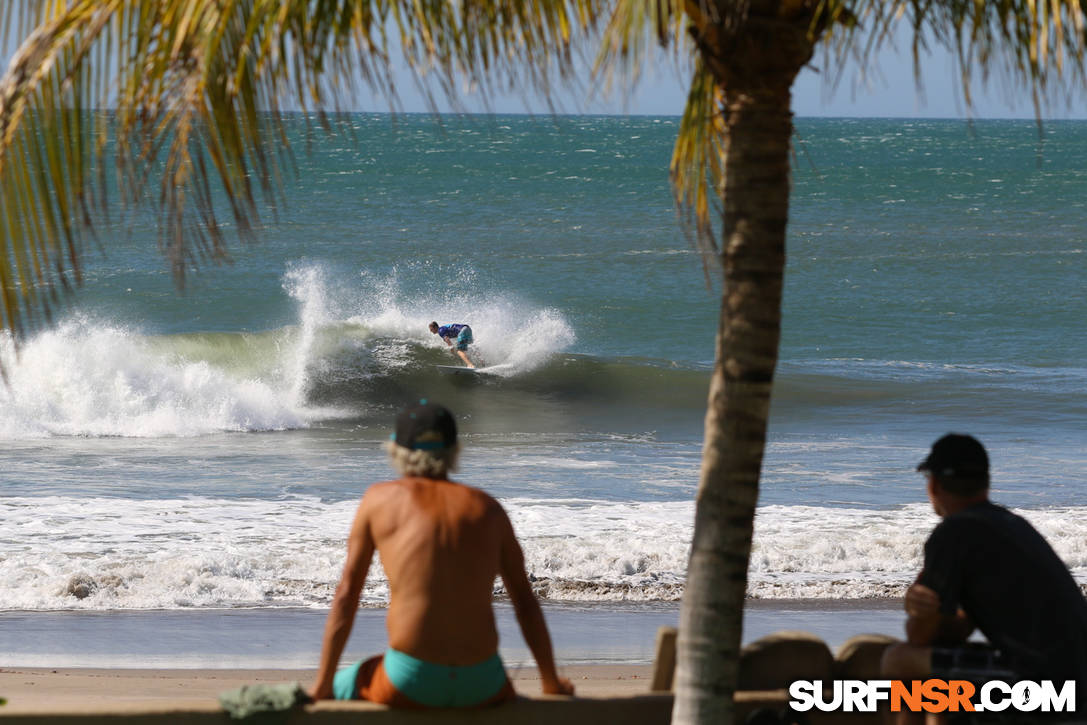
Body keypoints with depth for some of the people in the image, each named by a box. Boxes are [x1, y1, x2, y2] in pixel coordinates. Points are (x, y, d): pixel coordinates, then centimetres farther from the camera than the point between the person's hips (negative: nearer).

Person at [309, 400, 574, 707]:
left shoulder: (380, 499, 8)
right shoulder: (488, 509, 13)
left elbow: (346, 594, 9)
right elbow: (526, 602, 14)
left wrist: (323, 684, 15)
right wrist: (552, 684, 24)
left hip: (412, 682, -2)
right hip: (482, 684, 2)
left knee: (339, 688, 27)